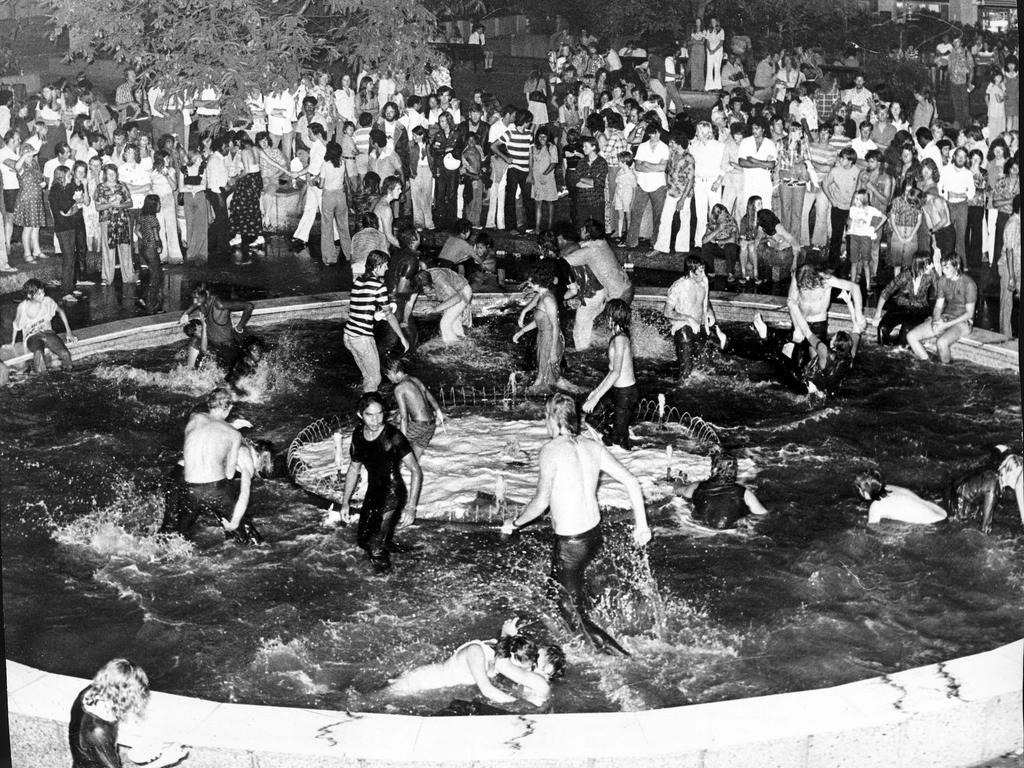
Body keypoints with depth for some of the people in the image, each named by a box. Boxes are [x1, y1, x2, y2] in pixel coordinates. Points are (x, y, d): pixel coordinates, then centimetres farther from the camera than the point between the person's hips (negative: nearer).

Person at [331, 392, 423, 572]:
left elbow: (416, 471, -19)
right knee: (362, 540, 16)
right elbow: (354, 469, 12)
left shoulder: (393, 437, -23)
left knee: (376, 548, -17)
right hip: (373, 493, 7)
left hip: (393, 494, -7)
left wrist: (410, 507, -25)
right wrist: (345, 503, 9)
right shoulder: (358, 435, -3)